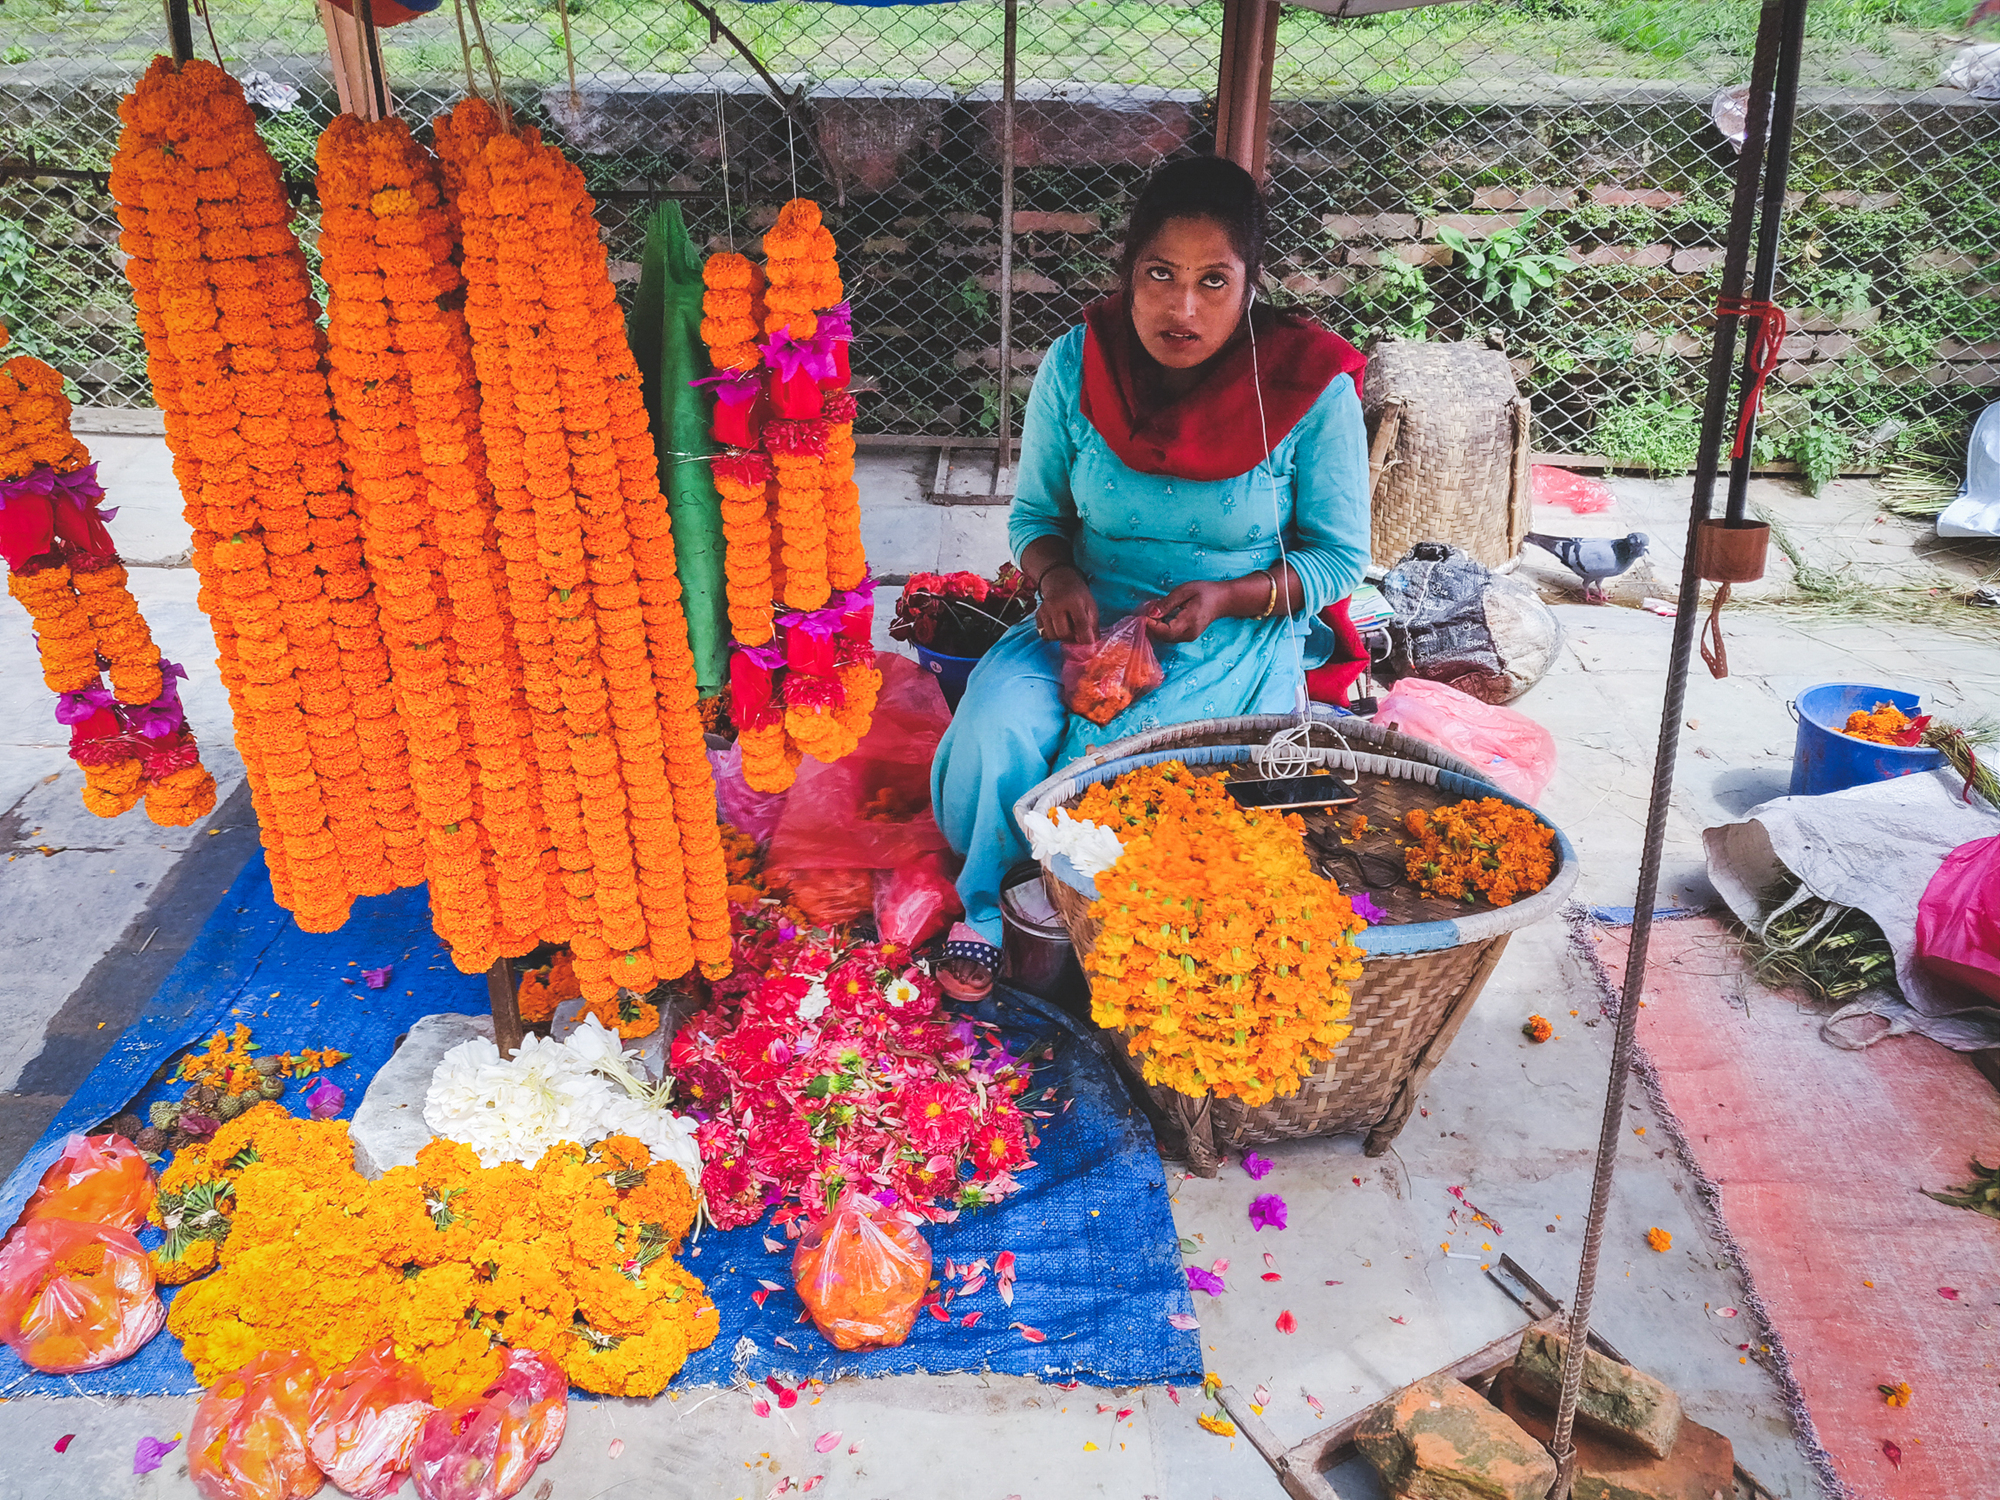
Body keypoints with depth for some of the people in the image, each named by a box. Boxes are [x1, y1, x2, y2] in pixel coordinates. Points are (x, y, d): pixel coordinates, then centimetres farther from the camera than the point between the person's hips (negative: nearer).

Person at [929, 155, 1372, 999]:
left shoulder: (1311, 391, -13)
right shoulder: (1076, 366, -5)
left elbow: (1339, 557, -3)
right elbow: (1035, 511, 8)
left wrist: (1227, 598, -20)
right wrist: (1056, 577, -15)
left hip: (1241, 636, -2)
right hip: (1090, 617, 3)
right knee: (994, 725, -26)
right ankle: (990, 903, 2)